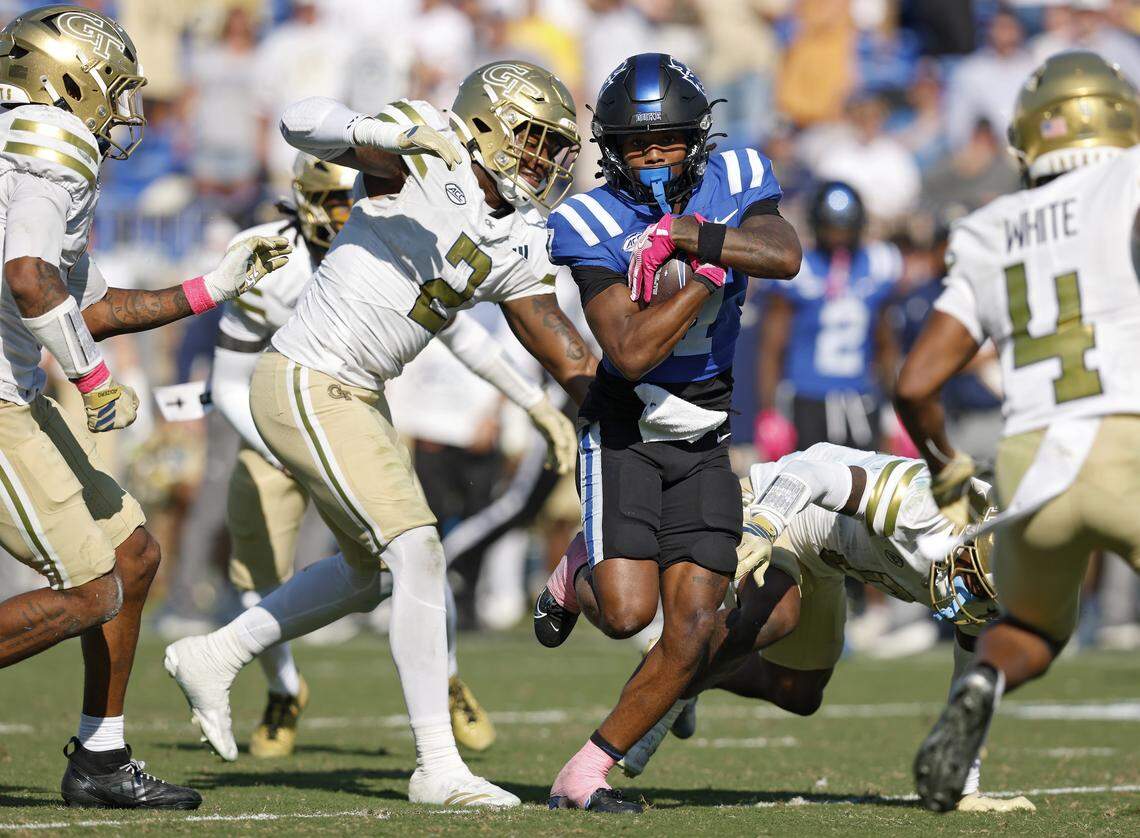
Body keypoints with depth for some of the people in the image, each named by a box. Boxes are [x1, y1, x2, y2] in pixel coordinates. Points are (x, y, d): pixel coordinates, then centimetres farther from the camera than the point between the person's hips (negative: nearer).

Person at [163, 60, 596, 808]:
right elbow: (301, 123, -26)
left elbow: (573, 362, 10)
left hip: (355, 398, 10)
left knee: (370, 568, 23)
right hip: (308, 387, -10)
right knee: (420, 555, -14)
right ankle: (438, 767, -11)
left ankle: (215, 658, 38)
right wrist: (389, 132, -42)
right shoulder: (423, 162, -14)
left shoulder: (519, 249, 7)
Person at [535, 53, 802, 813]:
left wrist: (687, 235, -30)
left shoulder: (734, 183, -4)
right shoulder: (592, 226, -14)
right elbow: (630, 353, -23)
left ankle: (585, 775, 5)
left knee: (694, 630, -7)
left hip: (706, 442, 3)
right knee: (628, 613, -17)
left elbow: (785, 257, -24)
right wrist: (709, 270, -24)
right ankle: (579, 576, 21)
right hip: (624, 430, -3)